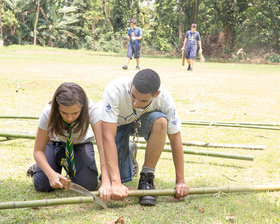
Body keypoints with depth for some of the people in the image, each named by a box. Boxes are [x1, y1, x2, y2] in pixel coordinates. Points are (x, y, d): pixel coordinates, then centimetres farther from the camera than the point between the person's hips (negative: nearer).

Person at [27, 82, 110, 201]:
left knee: (88, 185, -21)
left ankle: (68, 166, 12)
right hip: (55, 143, 0)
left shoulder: (92, 110, -36)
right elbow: (38, 150, -22)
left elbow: (103, 145, -43)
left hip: (81, 144, 0)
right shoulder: (48, 113, -32)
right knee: (42, 186, -17)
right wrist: (51, 173, -41)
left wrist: (106, 182, -54)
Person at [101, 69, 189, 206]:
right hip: (118, 125, 0)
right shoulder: (114, 90, -39)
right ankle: (129, 152, 21)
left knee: (160, 121, -36)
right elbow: (108, 136, -43)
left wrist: (180, 181, -21)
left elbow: (175, 138, -22)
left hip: (143, 123, 1)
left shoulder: (165, 99, -32)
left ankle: (147, 178, -18)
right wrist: (116, 182, -48)